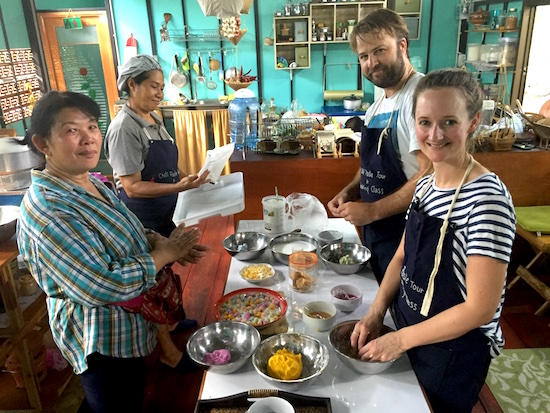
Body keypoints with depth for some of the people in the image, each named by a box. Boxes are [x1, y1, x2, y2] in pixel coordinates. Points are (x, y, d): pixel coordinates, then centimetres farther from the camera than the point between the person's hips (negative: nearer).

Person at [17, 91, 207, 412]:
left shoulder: (91, 183, 0)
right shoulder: (45, 210, -29)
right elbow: (101, 287, -34)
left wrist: (162, 242, -7)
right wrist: (164, 254, -22)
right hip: (103, 346, -8)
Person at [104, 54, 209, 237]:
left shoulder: (154, 119, 6)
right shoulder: (124, 128, -20)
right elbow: (132, 188, -23)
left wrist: (189, 179, 2)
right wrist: (179, 187, -31)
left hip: (165, 215, 8)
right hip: (141, 222, -8)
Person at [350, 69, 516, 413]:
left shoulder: (487, 198, -26)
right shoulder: (425, 185, -3)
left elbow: (481, 308, -26)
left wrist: (400, 338, -18)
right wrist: (376, 313, -7)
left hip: (456, 350, -6)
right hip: (409, 334, 6)